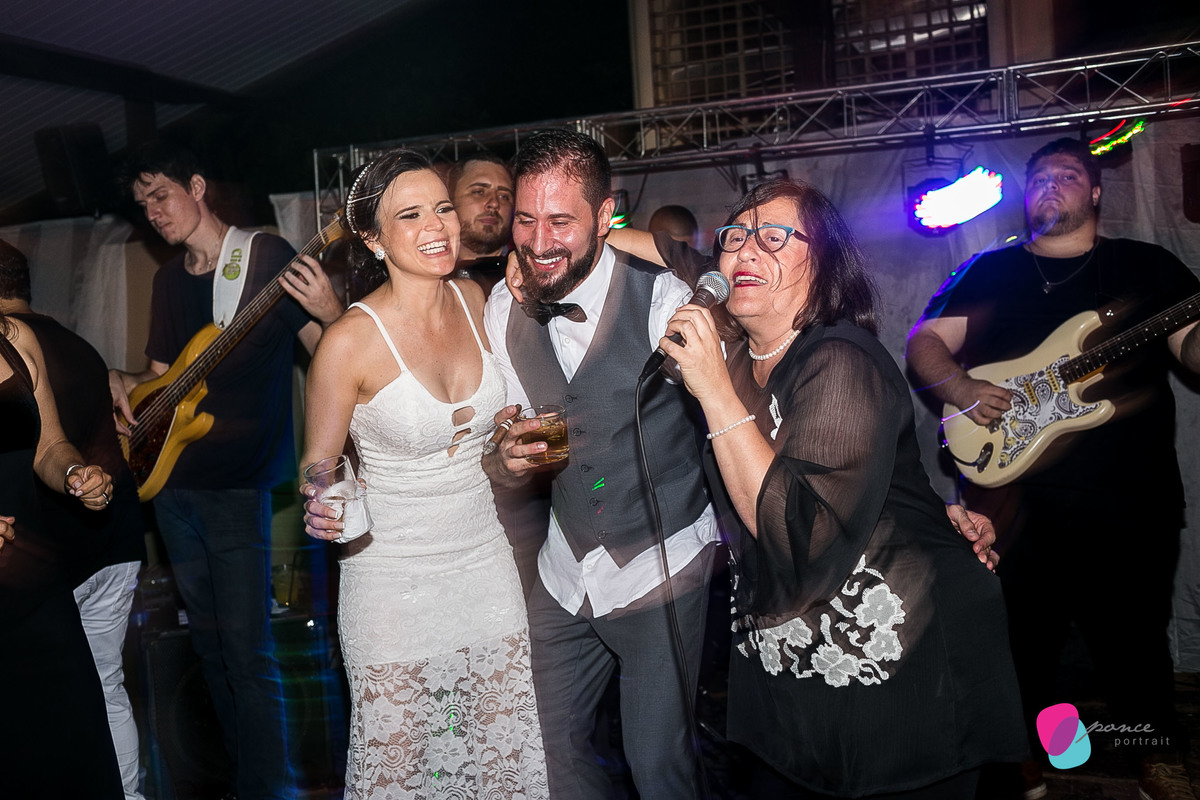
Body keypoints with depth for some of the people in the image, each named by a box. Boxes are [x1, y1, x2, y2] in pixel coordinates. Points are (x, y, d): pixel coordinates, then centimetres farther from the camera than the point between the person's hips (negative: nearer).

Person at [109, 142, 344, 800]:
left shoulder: (269, 257, -6)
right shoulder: (168, 280, 14)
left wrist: (330, 313, -31)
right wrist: (121, 382, -1)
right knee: (208, 642, 15)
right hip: (172, 479, 7)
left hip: (236, 483, -7)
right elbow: (161, 376, 20)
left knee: (246, 651, -9)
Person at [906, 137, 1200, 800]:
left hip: (1130, 497, 0)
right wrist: (963, 390, -13)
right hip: (1014, 495, 0)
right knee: (1021, 633, 9)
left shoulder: (1147, 265, 10)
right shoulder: (989, 271, 10)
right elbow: (924, 342, 6)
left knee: (1134, 633, 11)